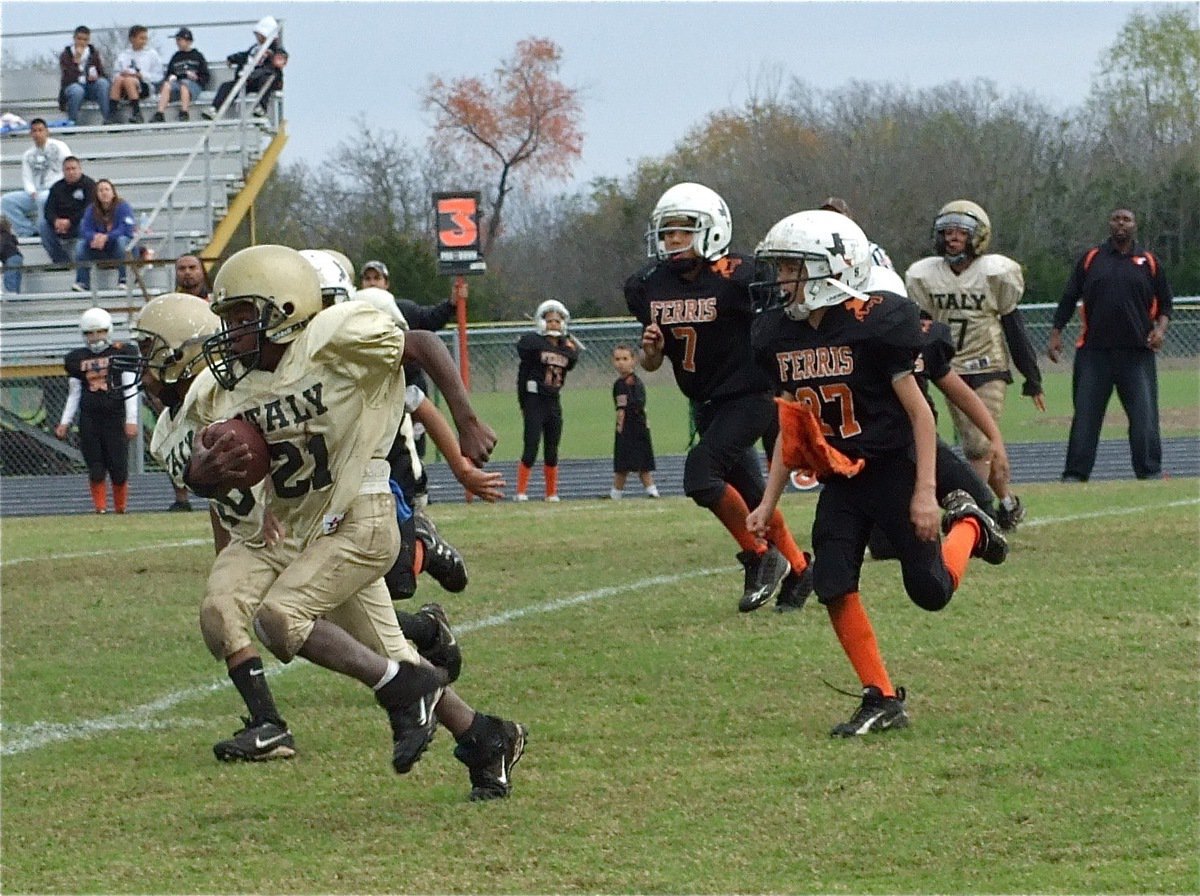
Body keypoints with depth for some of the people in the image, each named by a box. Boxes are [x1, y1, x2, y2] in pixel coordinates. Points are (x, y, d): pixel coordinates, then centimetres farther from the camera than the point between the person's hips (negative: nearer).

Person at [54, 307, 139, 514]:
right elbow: (74, 395, 16)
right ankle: (101, 507, 4)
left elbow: (130, 390, 1)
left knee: (119, 466, -3)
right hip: (89, 418, 2)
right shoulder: (78, 359, 11)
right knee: (96, 468, -2)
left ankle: (121, 506, 13)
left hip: (115, 417, -2)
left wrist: (131, 420, -6)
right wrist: (65, 422, 8)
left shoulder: (120, 353, 3)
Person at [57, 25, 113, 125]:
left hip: (91, 87, 3)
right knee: (77, 90, -38)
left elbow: (103, 74, 5)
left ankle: (107, 120, -30)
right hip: (71, 87, -3)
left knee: (103, 83, -29)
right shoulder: (65, 55, -4)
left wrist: (96, 77, -18)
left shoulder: (94, 53, 6)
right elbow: (68, 79, -16)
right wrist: (76, 60, -24)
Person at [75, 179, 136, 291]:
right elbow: (84, 230, -9)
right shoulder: (91, 210, 0)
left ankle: (123, 279, -31)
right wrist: (95, 237, -33)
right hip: (101, 252, 4)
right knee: (82, 243, -19)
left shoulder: (123, 207, -12)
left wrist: (106, 237, -37)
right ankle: (82, 282, -21)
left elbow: (126, 230, -24)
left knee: (122, 240, -35)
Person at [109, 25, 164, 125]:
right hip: (125, 90, 3)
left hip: (144, 86, -3)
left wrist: (141, 75, -8)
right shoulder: (123, 55, 19)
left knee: (128, 80, -35)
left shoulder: (151, 54, 11)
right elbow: (115, 74, 15)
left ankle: (136, 114, -35)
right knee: (118, 79, -32)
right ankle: (112, 114, -37)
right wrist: (121, 74, -8)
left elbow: (158, 76, 5)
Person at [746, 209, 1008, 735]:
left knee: (931, 591, 1)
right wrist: (768, 504, 7)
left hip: (893, 470, -5)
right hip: (840, 480, 5)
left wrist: (924, 492, -17)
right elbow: (792, 429, 10)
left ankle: (968, 528, 32)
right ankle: (881, 700, 2)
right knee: (833, 587, -8)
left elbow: (919, 413, -15)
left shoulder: (874, 325, -19)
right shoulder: (779, 336, 0)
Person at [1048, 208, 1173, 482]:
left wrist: (1160, 328, -5)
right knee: (1085, 415, 0)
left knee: (1144, 415, -5)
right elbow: (1069, 299, 11)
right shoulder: (1091, 259, 10)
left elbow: (1165, 303, 14)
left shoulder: (1149, 262, 10)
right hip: (1094, 351, 0)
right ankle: (1075, 474, 4)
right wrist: (1056, 333, 4)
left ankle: (1150, 470, 1)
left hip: (1137, 352, 0)